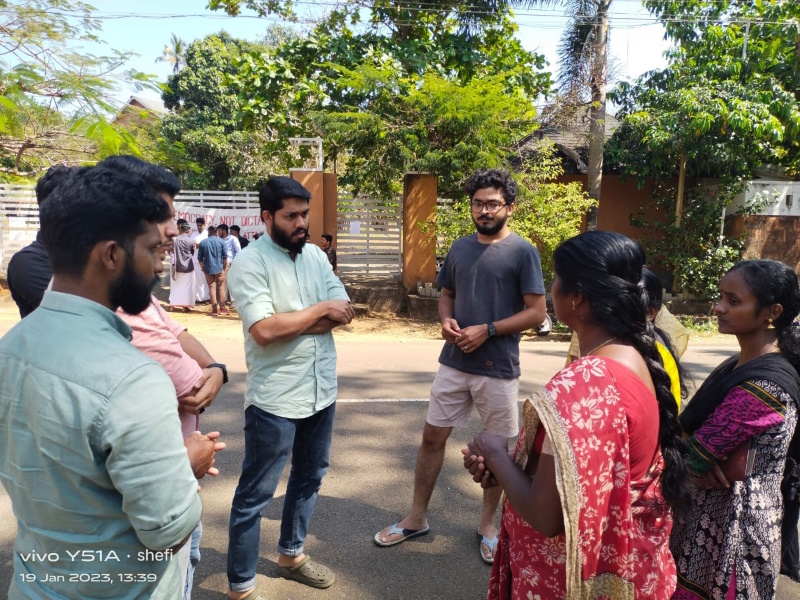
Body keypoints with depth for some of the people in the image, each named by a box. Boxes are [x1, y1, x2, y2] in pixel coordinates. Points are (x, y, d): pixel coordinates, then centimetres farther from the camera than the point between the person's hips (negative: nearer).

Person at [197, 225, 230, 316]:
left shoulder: (203, 243, 1)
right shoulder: (221, 241, -2)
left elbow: (200, 258, 2)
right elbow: (225, 256, -4)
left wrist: (203, 268, 14)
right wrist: (225, 267, 8)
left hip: (208, 269, 1)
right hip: (219, 268, -1)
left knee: (212, 288, 5)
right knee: (221, 288, 8)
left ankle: (214, 309, 5)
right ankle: (222, 308, 9)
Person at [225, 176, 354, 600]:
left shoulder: (317, 256, 6)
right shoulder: (249, 263, -13)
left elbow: (344, 313, -1)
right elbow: (263, 330, -24)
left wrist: (291, 324, -15)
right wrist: (319, 310, -14)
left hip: (322, 391, 7)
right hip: (275, 399, -7)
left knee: (310, 477, 22)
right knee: (256, 493, 7)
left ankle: (291, 554, 43)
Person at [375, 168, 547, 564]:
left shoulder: (523, 252, -9)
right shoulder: (460, 247, 6)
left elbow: (536, 313, -11)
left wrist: (487, 330, -18)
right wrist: (446, 320, -5)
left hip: (498, 369, -4)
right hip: (454, 363, 5)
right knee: (432, 438, 10)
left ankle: (487, 525, 32)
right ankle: (416, 518, 28)